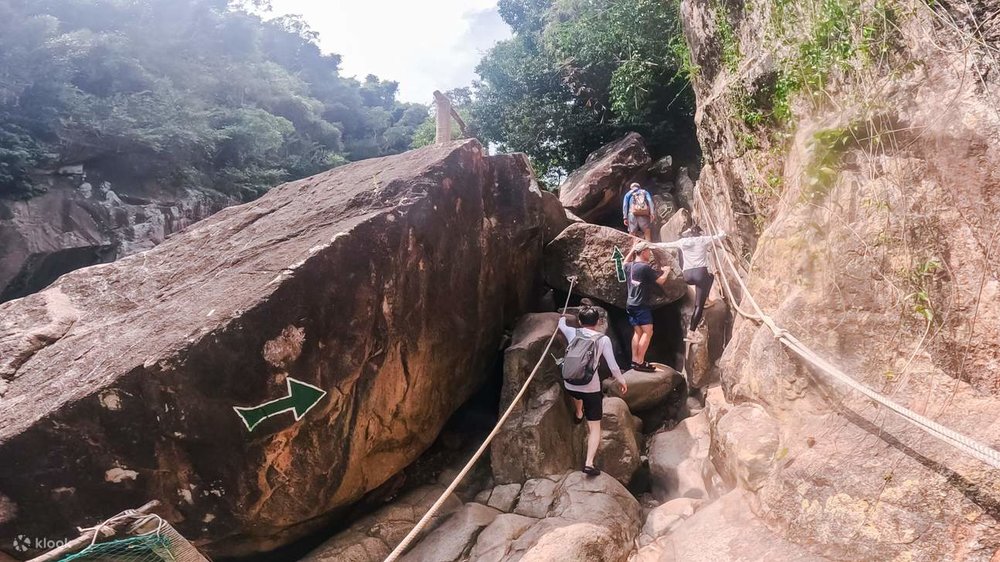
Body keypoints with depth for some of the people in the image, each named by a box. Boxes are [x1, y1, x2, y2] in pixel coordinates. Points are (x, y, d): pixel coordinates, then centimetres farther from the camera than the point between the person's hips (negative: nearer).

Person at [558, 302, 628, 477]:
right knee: (594, 427, 8)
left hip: (570, 385, 3)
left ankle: (578, 414, 62)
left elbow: (561, 324, 22)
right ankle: (589, 463, -3)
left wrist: (562, 318, 45)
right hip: (591, 388, -2)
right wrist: (621, 380, 12)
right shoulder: (603, 339, -8)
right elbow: (613, 366, -7)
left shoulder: (572, 333, -2)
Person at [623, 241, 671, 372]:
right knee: (647, 332, -7)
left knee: (637, 332, 12)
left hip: (630, 305, 9)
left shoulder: (629, 266, 8)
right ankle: (640, 362, -11)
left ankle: (634, 360, 12)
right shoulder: (645, 267, -16)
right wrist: (667, 271, 7)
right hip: (641, 305, -9)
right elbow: (661, 281, -11)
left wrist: (632, 250, 31)